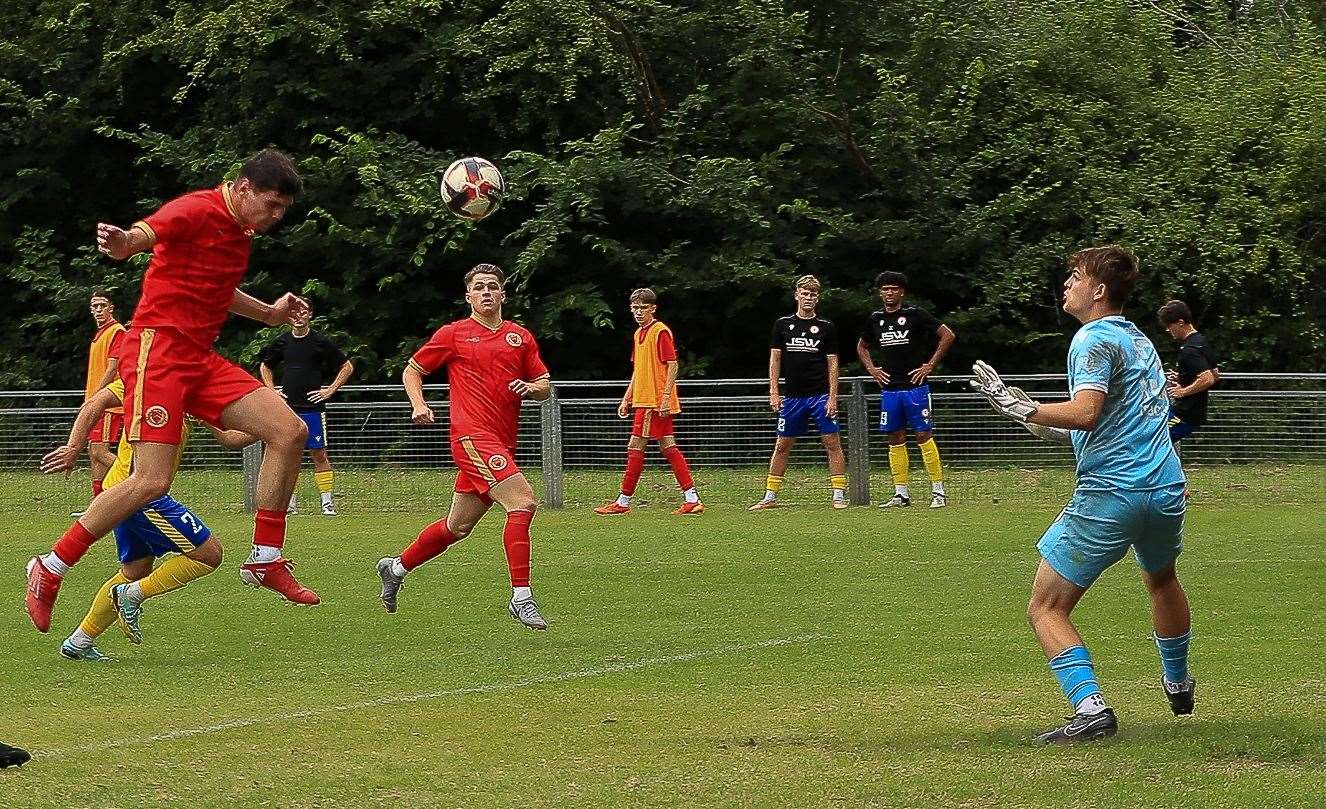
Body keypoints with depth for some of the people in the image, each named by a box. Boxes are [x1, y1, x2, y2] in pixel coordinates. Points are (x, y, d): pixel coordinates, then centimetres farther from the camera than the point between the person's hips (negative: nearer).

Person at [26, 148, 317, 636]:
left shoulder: (241, 230, 17)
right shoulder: (197, 211, -11)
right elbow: (141, 236, -30)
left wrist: (270, 314, 36)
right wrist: (121, 242, -52)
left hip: (201, 360, 9)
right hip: (157, 350, -9)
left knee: (289, 431, -4)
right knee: (152, 482, -16)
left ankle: (265, 561, 3)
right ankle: (49, 569, -2)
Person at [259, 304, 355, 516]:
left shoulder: (320, 342, 0)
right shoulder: (282, 342, 8)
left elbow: (347, 367, 7)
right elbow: (264, 366, 25)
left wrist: (331, 390, -1)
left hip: (313, 407, -3)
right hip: (288, 407, 3)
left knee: (319, 454, -3)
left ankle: (327, 502, 0)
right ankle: (290, 502, 9)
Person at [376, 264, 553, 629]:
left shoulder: (521, 336, 14)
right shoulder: (453, 334, 4)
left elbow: (545, 386, 18)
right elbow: (412, 370, 12)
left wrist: (531, 387, -4)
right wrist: (419, 405, -5)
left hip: (502, 443, 6)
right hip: (472, 436, -6)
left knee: (457, 527, 14)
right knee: (523, 502, -23)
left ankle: (396, 568, 36)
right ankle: (521, 597, -23)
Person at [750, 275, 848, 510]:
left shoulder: (826, 327, 3)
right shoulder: (783, 325, 7)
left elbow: (832, 364, 3)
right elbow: (775, 358, 7)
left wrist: (832, 397, -5)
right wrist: (774, 392, -1)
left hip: (820, 395, -1)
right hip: (792, 396, 2)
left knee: (832, 443, -6)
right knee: (782, 445, 5)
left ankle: (839, 495, -2)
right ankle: (770, 496, 11)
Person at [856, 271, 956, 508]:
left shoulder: (914, 315, -5)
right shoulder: (875, 319, 10)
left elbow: (948, 336, -4)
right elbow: (862, 346, 28)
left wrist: (930, 366, -6)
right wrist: (871, 369, 12)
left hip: (915, 387, -5)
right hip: (889, 389, 5)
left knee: (924, 436, -7)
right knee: (895, 440, 6)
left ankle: (938, 491, -3)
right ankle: (901, 493, 10)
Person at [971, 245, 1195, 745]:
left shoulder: (1095, 339, -10)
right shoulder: (1140, 340, 18)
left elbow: (1086, 412, -25)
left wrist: (1017, 406, -19)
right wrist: (1060, 432, 30)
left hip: (1110, 493, -9)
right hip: (1165, 487, 9)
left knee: (1046, 609, -5)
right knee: (1162, 580, 37)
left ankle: (1090, 708, -23)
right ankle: (1179, 686, 56)